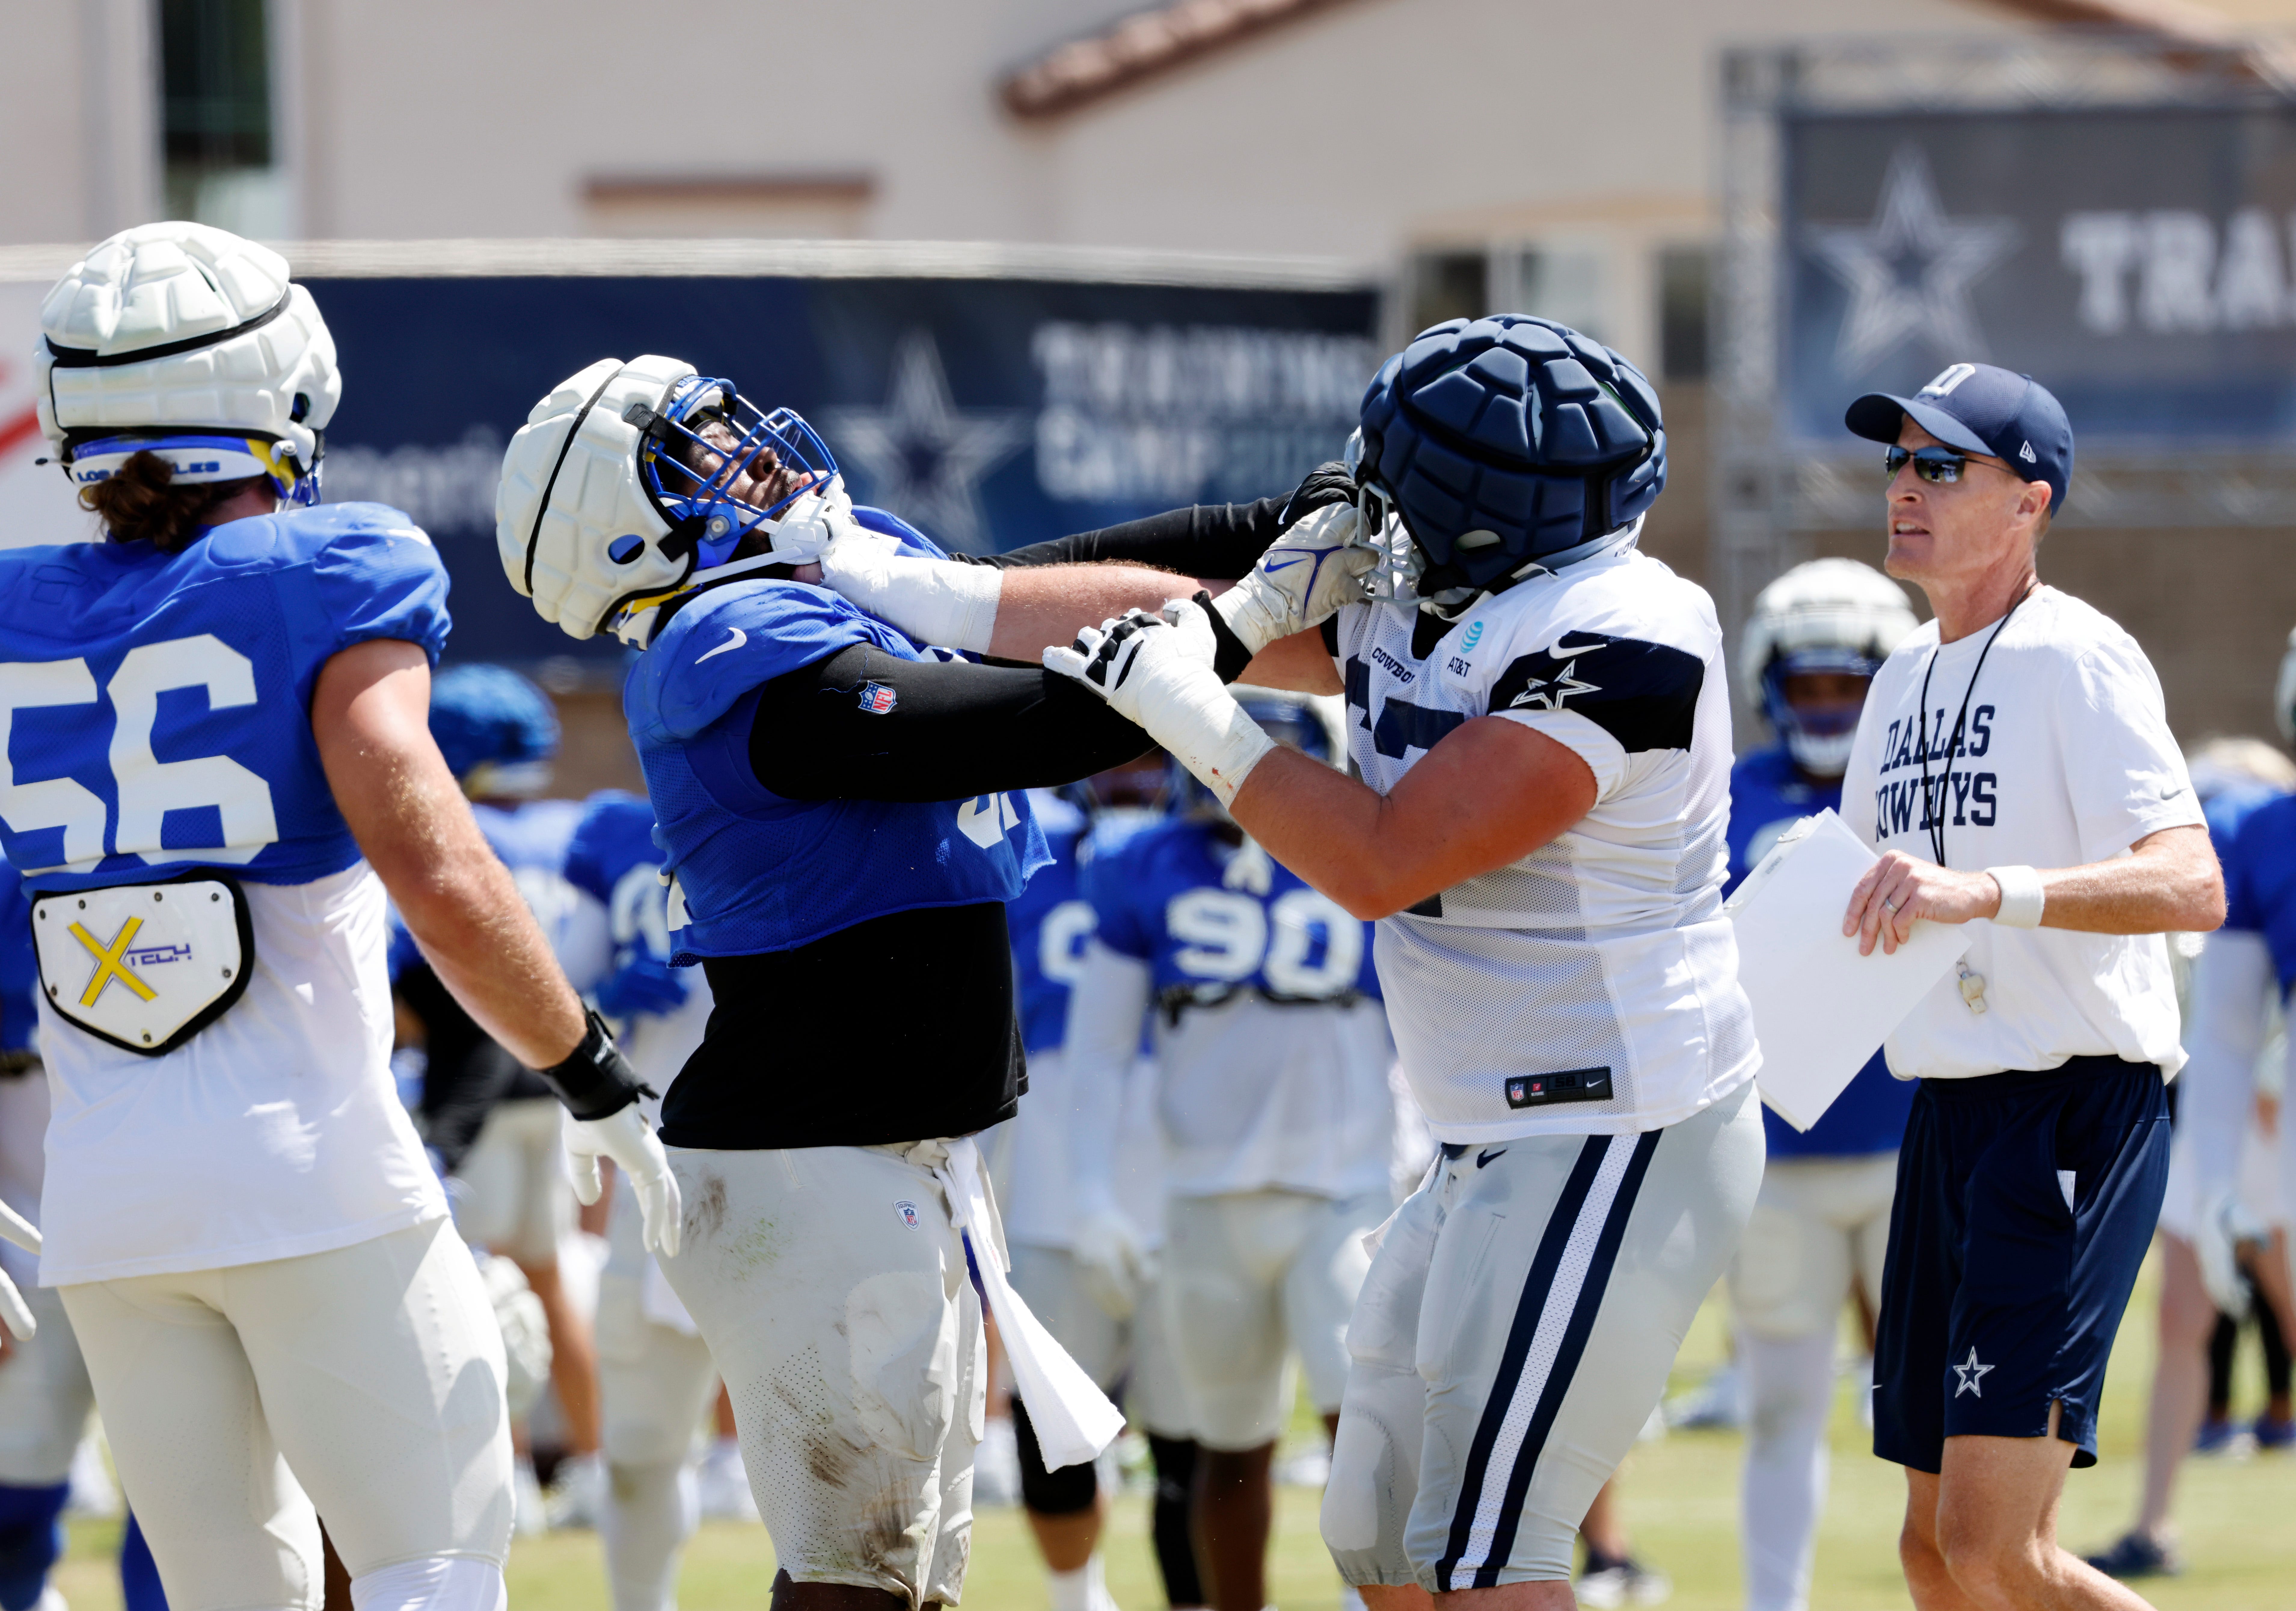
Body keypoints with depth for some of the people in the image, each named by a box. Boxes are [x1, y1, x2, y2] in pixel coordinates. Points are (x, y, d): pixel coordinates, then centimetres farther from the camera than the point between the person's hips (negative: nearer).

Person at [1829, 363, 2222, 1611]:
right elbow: (1850, 895, 28)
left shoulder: (2077, 659, -11)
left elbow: (2192, 888, -25)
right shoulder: (1906, 677, 16)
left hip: (2078, 1109, -9)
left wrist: (1987, 891, -38)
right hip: (1949, 1117, 9)